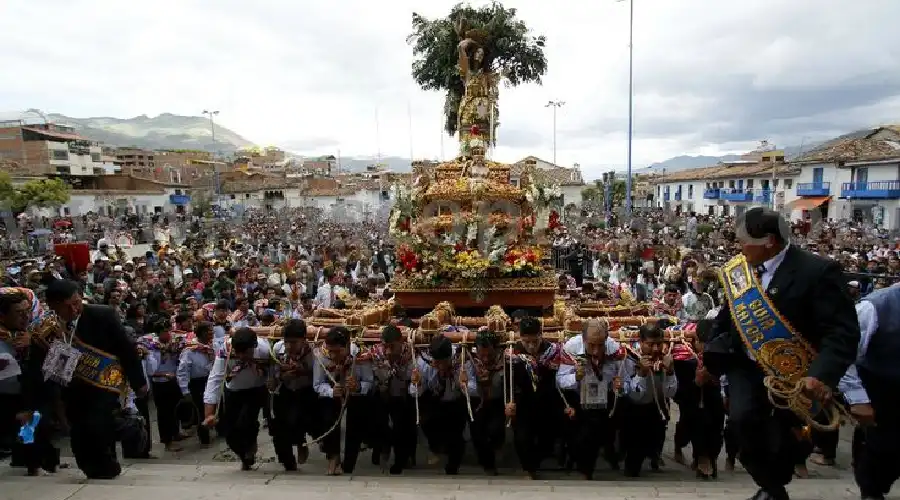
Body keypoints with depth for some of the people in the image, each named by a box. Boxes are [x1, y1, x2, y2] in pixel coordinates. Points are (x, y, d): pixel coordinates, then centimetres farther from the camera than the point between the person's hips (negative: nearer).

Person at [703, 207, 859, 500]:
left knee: (782, 440, 8)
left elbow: (843, 332, -22)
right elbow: (727, 317, 12)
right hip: (747, 366, 3)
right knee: (742, 418, -19)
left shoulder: (818, 271, -17)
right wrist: (709, 358, 16)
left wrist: (822, 374, -36)